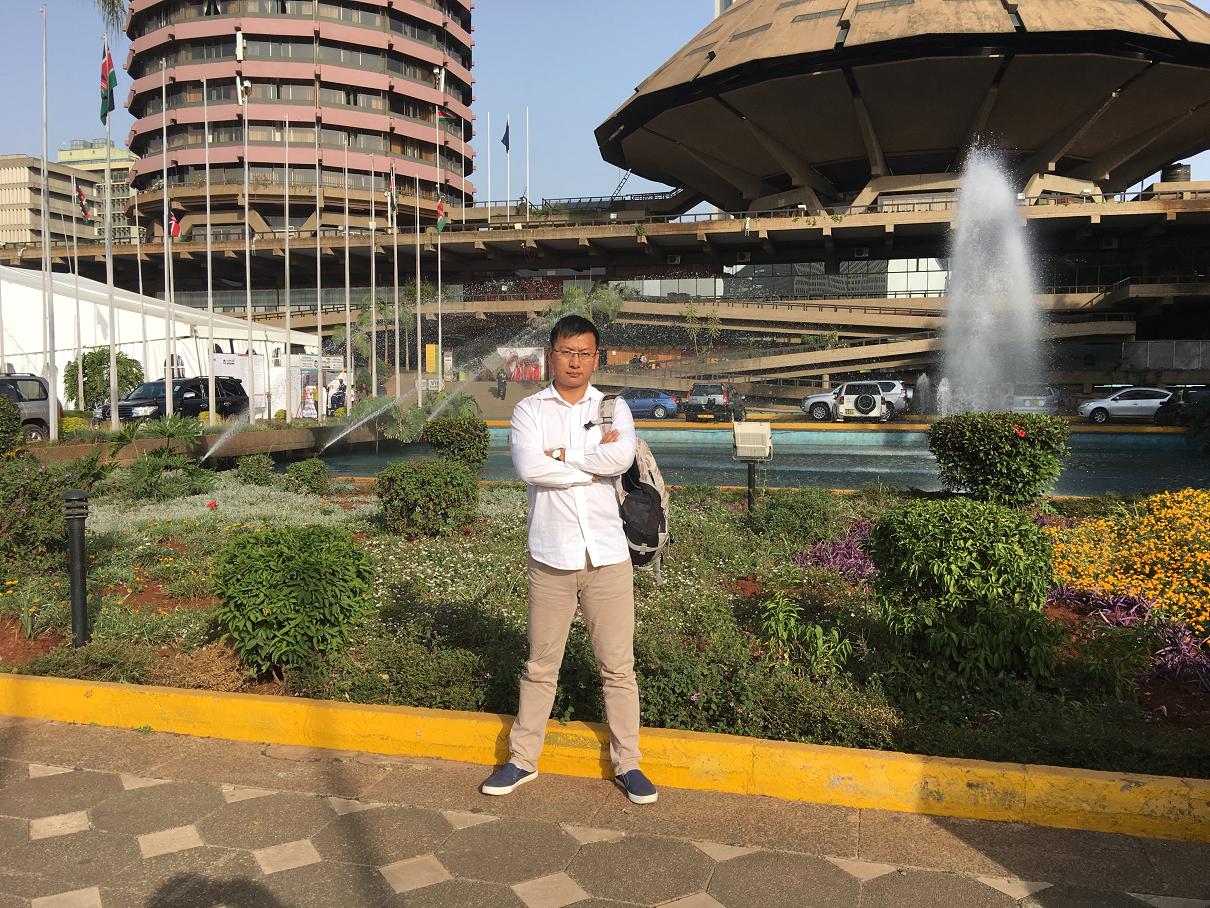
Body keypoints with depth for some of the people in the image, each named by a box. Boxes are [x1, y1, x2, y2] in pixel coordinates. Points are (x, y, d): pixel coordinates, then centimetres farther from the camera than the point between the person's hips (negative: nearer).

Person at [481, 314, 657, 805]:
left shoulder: (613, 407, 6)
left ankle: (627, 763, 21)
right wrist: (593, 463, -12)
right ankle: (523, 759, 27)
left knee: (618, 665, 7)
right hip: (551, 558, 0)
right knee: (541, 665, 12)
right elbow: (528, 467, -16)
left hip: (607, 556, 0)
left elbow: (622, 457, -16)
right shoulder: (529, 410, 3)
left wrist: (560, 457, -10)